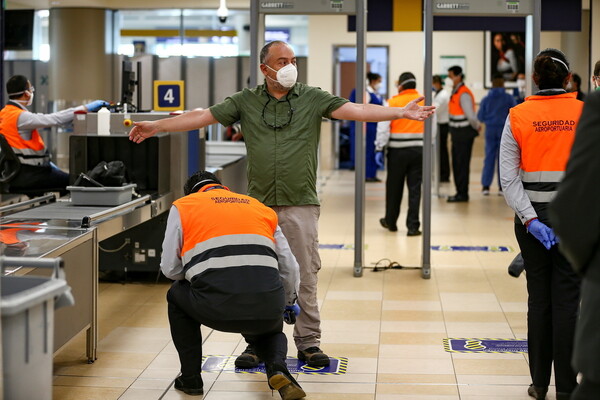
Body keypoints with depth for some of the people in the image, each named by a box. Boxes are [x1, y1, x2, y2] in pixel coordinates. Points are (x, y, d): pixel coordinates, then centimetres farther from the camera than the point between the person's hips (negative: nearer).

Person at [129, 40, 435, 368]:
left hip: (301, 205, -1)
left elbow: (356, 111, -7)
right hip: (258, 204, 1)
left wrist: (402, 112, -19)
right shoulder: (246, 101, 6)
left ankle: (308, 342, 14)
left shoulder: (312, 99, 2)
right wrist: (156, 126, 0)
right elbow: (203, 116, 5)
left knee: (304, 277, 2)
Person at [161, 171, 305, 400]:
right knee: (269, 332, 38)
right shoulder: (261, 207, 26)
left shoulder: (182, 206, 17)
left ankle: (191, 378, 29)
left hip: (216, 307, -2)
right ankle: (277, 368, 6)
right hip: (267, 309, 3)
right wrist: (289, 302, 45)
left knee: (177, 296, 32)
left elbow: (170, 269, 14)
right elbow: (288, 267, 25)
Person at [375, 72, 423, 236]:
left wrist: (380, 149, -4)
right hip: (418, 149, 2)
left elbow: (383, 127, -7)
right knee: (415, 188, 3)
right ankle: (413, 226, 1)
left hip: (397, 150, -1)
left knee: (394, 187, 12)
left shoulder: (393, 102, -3)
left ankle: (390, 221, 26)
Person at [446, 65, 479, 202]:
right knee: (456, 164, 13)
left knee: (462, 164, -5)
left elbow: (470, 115, -22)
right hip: (457, 134, 10)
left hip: (464, 134, -10)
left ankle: (463, 194, 0)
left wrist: (476, 127, -7)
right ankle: (460, 192, 21)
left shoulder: (464, 94, -18)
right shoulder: (455, 92, 12)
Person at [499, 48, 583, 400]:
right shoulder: (586, 113, -5)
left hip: (533, 215, 1)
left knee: (539, 298, 11)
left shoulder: (517, 117, -4)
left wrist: (530, 219, -10)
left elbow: (509, 176, -9)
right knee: (567, 300, 4)